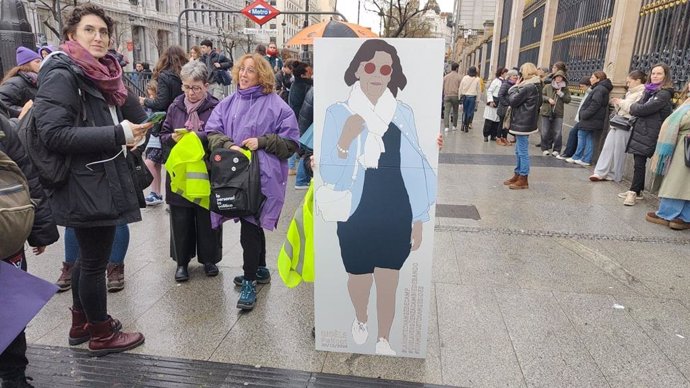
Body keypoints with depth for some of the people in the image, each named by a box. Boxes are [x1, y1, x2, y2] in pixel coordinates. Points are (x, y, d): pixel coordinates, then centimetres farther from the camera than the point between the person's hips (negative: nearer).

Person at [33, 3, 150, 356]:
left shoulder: (100, 75, 13)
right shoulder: (61, 75, -13)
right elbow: (54, 134, -23)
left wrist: (127, 134, 7)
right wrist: (117, 134, -23)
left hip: (101, 181, 9)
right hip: (86, 186, -9)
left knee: (88, 257, 21)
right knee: (95, 260, 4)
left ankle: (81, 323, 39)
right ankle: (102, 334, 22)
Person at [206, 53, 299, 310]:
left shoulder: (275, 105, -4)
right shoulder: (229, 103, 11)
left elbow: (291, 142, -4)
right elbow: (212, 131, 4)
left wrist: (262, 141, -15)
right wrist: (228, 145, -15)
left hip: (262, 175, -5)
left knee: (250, 227, -6)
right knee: (252, 224, 18)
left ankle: (249, 283, 8)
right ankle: (260, 270, 36)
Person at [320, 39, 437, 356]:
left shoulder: (403, 113, -2)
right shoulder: (338, 112, -8)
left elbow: (415, 169, 1)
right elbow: (329, 175, -10)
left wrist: (419, 220, 2)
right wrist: (346, 139, -26)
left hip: (396, 216, 1)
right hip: (356, 216, -1)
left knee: (388, 284, 12)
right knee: (359, 279, 17)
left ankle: (383, 340, 38)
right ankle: (360, 320, 51)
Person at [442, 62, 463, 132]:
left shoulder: (446, 76, 8)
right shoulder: (459, 77, -2)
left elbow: (442, 87, 10)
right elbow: (460, 88, -2)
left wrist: (443, 96, 18)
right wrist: (460, 98, 7)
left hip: (447, 96, 1)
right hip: (455, 96, -1)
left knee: (446, 112, -3)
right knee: (455, 112, 13)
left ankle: (446, 127, -12)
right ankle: (454, 126, 18)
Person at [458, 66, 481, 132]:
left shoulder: (465, 78, -2)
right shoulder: (477, 79, -5)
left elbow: (460, 88, 2)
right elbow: (479, 89, 0)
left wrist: (460, 96, 10)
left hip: (465, 96, 2)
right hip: (473, 97, -2)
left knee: (464, 111, 13)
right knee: (470, 112, 4)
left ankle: (463, 125, 12)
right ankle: (467, 126, 4)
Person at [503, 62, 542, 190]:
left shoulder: (528, 87, -18)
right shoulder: (535, 86, 14)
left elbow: (513, 100, -16)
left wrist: (514, 88, -1)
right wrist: (517, 87, 6)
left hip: (522, 123, -10)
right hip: (524, 122, 10)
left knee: (522, 152, -5)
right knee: (519, 151, 17)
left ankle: (523, 179, 1)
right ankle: (518, 174, 25)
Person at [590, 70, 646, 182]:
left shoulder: (641, 94, -8)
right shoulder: (630, 93, 19)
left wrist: (621, 102, -11)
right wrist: (617, 104, 6)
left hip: (625, 126, -9)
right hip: (617, 124, 9)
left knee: (619, 151, -2)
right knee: (607, 147, 1)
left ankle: (615, 175, 7)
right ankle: (600, 173, 0)